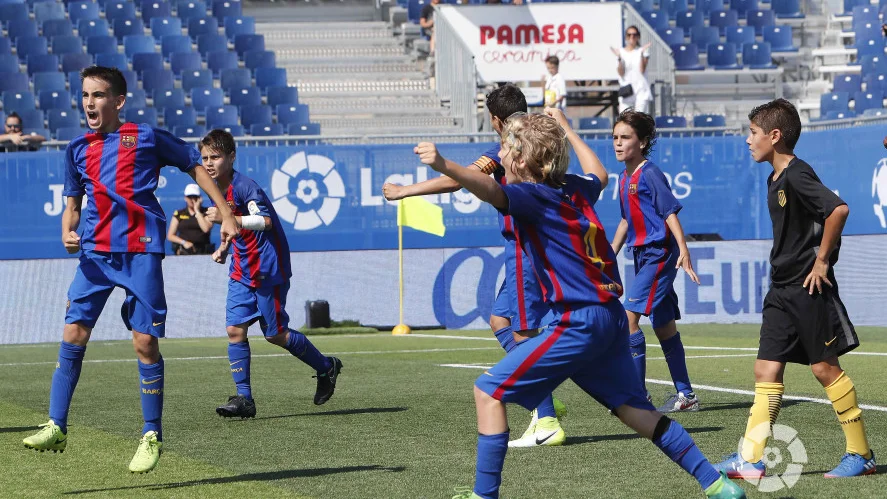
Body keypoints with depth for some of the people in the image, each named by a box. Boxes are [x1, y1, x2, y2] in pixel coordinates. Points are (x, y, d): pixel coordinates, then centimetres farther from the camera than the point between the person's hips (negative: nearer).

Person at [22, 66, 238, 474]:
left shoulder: (147, 137, 1)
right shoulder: (78, 149, 12)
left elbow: (196, 167, 10)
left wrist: (225, 214, 6)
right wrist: (67, 232, -1)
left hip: (141, 252, -4)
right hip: (96, 253, 4)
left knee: (145, 343, -2)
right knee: (73, 334, -7)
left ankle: (152, 436, 9)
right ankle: (56, 428, -4)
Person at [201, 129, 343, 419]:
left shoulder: (244, 186, -19)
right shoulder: (219, 190, 9)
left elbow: (264, 221, -33)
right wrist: (224, 247, 14)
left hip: (268, 270, -8)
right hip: (242, 271, 8)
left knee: (275, 334, 1)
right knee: (235, 329, -4)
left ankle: (326, 367, 23)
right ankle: (244, 398, -2)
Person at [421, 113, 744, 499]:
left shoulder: (532, 195, -9)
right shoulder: (576, 188, 13)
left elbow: (493, 192, -32)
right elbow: (599, 176, 38)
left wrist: (445, 166, -49)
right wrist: (563, 131, 49)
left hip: (578, 322, -9)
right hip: (611, 317, 9)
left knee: (489, 390, -2)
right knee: (634, 408, 17)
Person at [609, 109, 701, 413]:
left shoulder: (650, 175, -12)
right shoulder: (625, 178, 13)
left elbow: (671, 212, -16)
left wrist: (683, 251, -24)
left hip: (659, 254, -9)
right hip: (643, 255, 9)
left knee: (629, 316, -16)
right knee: (664, 327, 11)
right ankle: (685, 395, 18)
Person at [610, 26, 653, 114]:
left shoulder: (643, 51, 4)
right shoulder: (621, 52, 6)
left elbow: (642, 70, -8)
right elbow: (621, 73, -3)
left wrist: (642, 54, -15)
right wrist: (619, 58, -14)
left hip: (641, 90, -1)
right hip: (626, 91, 1)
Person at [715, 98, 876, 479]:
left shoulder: (797, 175, -16)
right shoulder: (775, 179, 14)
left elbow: (838, 209, -29)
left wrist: (822, 260, -21)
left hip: (809, 287, -9)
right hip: (782, 290, 9)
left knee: (824, 367, -3)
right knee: (766, 369, 3)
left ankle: (861, 454, 8)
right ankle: (750, 458, 0)